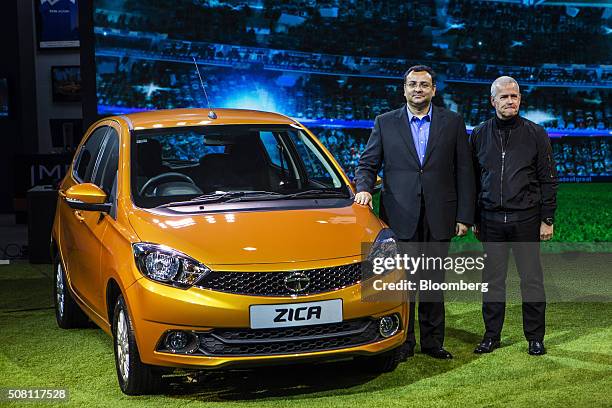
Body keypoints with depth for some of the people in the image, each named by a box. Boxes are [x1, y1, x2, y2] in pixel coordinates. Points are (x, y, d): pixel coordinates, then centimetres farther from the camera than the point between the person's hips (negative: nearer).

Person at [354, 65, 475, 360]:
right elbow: (367, 164, 7)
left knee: (434, 280, 8)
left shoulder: (452, 123, 6)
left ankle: (432, 341, 18)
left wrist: (464, 216, 0)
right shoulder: (385, 123, 7)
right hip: (400, 217, 0)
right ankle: (403, 342, 12)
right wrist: (364, 189, -14)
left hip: (438, 216, 1)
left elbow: (464, 172, 5)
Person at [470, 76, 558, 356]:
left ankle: (535, 338, 12)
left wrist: (547, 219, -3)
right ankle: (491, 335, 16)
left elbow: (548, 179, 3)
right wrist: (474, 219, 9)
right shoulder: (480, 135, 9)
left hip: (526, 219, -2)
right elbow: (473, 180, 12)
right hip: (492, 220, 2)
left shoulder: (535, 134, 3)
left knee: (531, 278, 2)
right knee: (492, 279, 5)